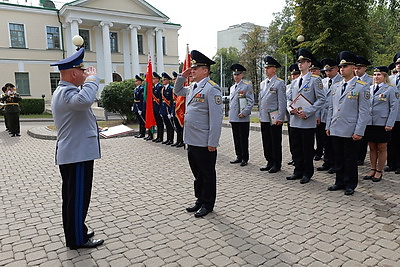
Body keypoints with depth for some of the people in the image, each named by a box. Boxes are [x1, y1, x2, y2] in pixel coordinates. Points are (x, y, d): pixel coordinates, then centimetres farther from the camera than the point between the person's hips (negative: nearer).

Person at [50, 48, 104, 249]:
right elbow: (84, 100, -43)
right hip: (78, 155, -11)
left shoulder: (62, 91, 16)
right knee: (78, 197, 0)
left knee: (72, 196, 18)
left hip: (72, 154, 11)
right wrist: (92, 78, -27)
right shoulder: (66, 92, -20)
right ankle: (78, 240, 14)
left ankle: (76, 232, 33)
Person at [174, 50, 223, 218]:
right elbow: (177, 91, 33)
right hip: (191, 141, 9)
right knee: (197, 173, 19)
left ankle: (208, 205, 22)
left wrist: (213, 143, -20)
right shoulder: (192, 88, 13)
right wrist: (182, 76, 15)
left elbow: (216, 117, -18)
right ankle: (200, 200, 33)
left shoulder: (211, 88, -13)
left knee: (207, 174, 7)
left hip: (205, 143, -8)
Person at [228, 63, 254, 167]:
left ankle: (245, 158, 9)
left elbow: (251, 102, -8)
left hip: (243, 119, -6)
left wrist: (244, 113, -17)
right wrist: (230, 115, 16)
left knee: (243, 139, 0)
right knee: (236, 139, 11)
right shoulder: (232, 88, 18)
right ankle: (239, 157, 21)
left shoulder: (247, 86, -3)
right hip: (233, 118, 7)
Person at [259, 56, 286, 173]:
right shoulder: (262, 83, 15)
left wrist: (280, 118, -15)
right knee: (266, 142, 11)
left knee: (276, 143, 2)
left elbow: (282, 102, -10)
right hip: (264, 118, 7)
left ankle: (277, 164, 13)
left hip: (275, 119, -7)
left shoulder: (279, 83, -6)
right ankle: (270, 162, 23)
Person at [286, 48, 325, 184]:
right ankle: (298, 171, 24)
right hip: (294, 121, 6)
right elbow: (289, 98, 17)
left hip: (308, 121, -6)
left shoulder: (315, 80, -3)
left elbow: (321, 99, -9)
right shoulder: (294, 82, 15)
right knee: (296, 148, 12)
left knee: (307, 149, 3)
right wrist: (290, 109, -5)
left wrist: (307, 111, -18)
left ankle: (307, 174, 16)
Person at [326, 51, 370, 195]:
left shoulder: (362, 87, -5)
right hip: (335, 130, 5)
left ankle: (350, 185, 19)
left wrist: (359, 132, -13)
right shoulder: (335, 86, 11)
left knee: (350, 159, 6)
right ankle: (340, 182, 26)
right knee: (338, 158, 13)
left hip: (350, 132, -5)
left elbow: (364, 111, -9)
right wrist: (328, 126, 10)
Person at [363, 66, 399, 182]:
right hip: (369, 123, 4)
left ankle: (379, 172, 16)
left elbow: (394, 107, -6)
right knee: (372, 148, 11)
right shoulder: (369, 89, 10)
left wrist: (389, 124, -12)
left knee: (381, 148, 6)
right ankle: (372, 170, 22)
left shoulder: (391, 89, -3)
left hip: (382, 124, -4)